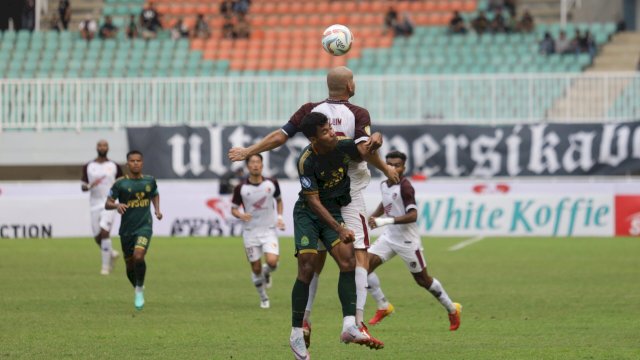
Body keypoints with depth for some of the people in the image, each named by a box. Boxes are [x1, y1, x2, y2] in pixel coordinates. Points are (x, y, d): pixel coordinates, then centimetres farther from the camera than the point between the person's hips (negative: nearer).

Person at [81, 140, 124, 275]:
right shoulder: (88, 167, 6)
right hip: (95, 205, 3)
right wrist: (90, 185, -16)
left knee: (104, 231, -21)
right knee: (97, 237, 5)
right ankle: (111, 253, 36)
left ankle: (106, 265, -13)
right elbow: (83, 187, 5)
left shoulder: (114, 167, 4)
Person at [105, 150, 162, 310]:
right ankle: (137, 290, 37)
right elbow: (107, 204, -6)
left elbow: (155, 195, 25)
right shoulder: (120, 183, -4)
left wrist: (157, 209, 8)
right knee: (130, 264, 9)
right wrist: (117, 205, -27)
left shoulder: (150, 181, 4)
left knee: (138, 256, -25)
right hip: (126, 229, 1)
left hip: (144, 227, -1)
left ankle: (140, 289, -6)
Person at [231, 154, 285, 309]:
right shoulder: (241, 188, -7)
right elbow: (233, 209, 3)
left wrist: (279, 217, 3)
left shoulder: (271, 184, -3)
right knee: (256, 269, 2)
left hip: (269, 230, 0)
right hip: (250, 232, 0)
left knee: (272, 261, -21)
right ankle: (263, 298, 25)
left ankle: (267, 273, 17)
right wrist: (241, 215, -19)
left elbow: (278, 200, 16)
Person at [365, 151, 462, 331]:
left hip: (407, 239, -7)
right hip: (389, 236, 7)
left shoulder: (405, 187, -19)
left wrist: (387, 221, -35)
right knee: (366, 265, -8)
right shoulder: (384, 185, 5)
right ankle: (383, 307, 5)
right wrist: (373, 216, 14)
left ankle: (452, 309, 22)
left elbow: (412, 215, -28)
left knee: (422, 279, 3)